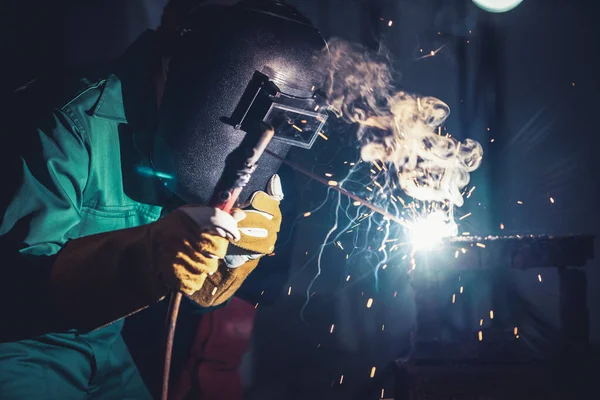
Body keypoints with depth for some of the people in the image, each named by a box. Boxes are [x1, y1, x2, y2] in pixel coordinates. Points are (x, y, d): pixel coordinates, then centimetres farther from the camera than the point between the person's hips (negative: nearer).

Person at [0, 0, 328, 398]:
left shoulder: (184, 147, -5)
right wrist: (145, 256, -43)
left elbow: (202, 290, 1)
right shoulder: (79, 124, -24)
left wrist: (240, 248, -20)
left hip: (104, 347, 6)